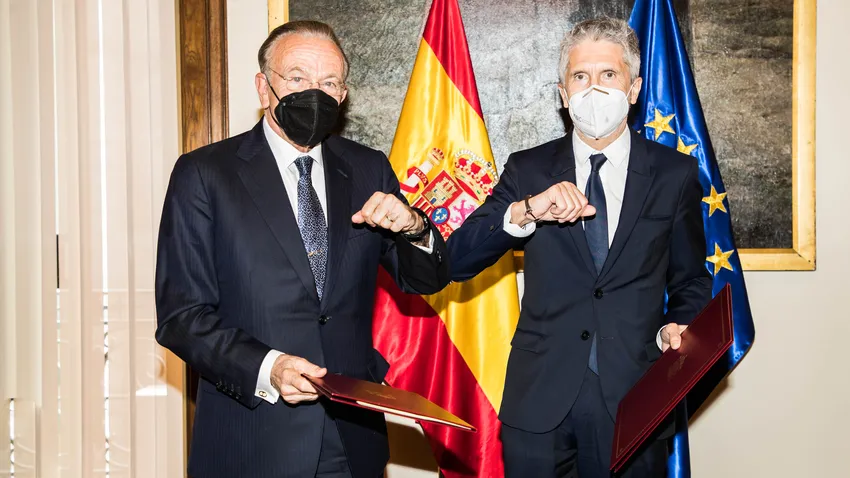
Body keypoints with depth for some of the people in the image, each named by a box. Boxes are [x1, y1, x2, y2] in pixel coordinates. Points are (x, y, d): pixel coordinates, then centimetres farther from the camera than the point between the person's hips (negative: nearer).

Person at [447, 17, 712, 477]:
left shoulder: (675, 173, 4)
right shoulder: (528, 169, 5)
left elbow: (691, 281, 11)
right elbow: (457, 262, -5)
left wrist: (676, 328, -10)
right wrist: (525, 211, -20)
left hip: (631, 403, 0)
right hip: (538, 400, 1)